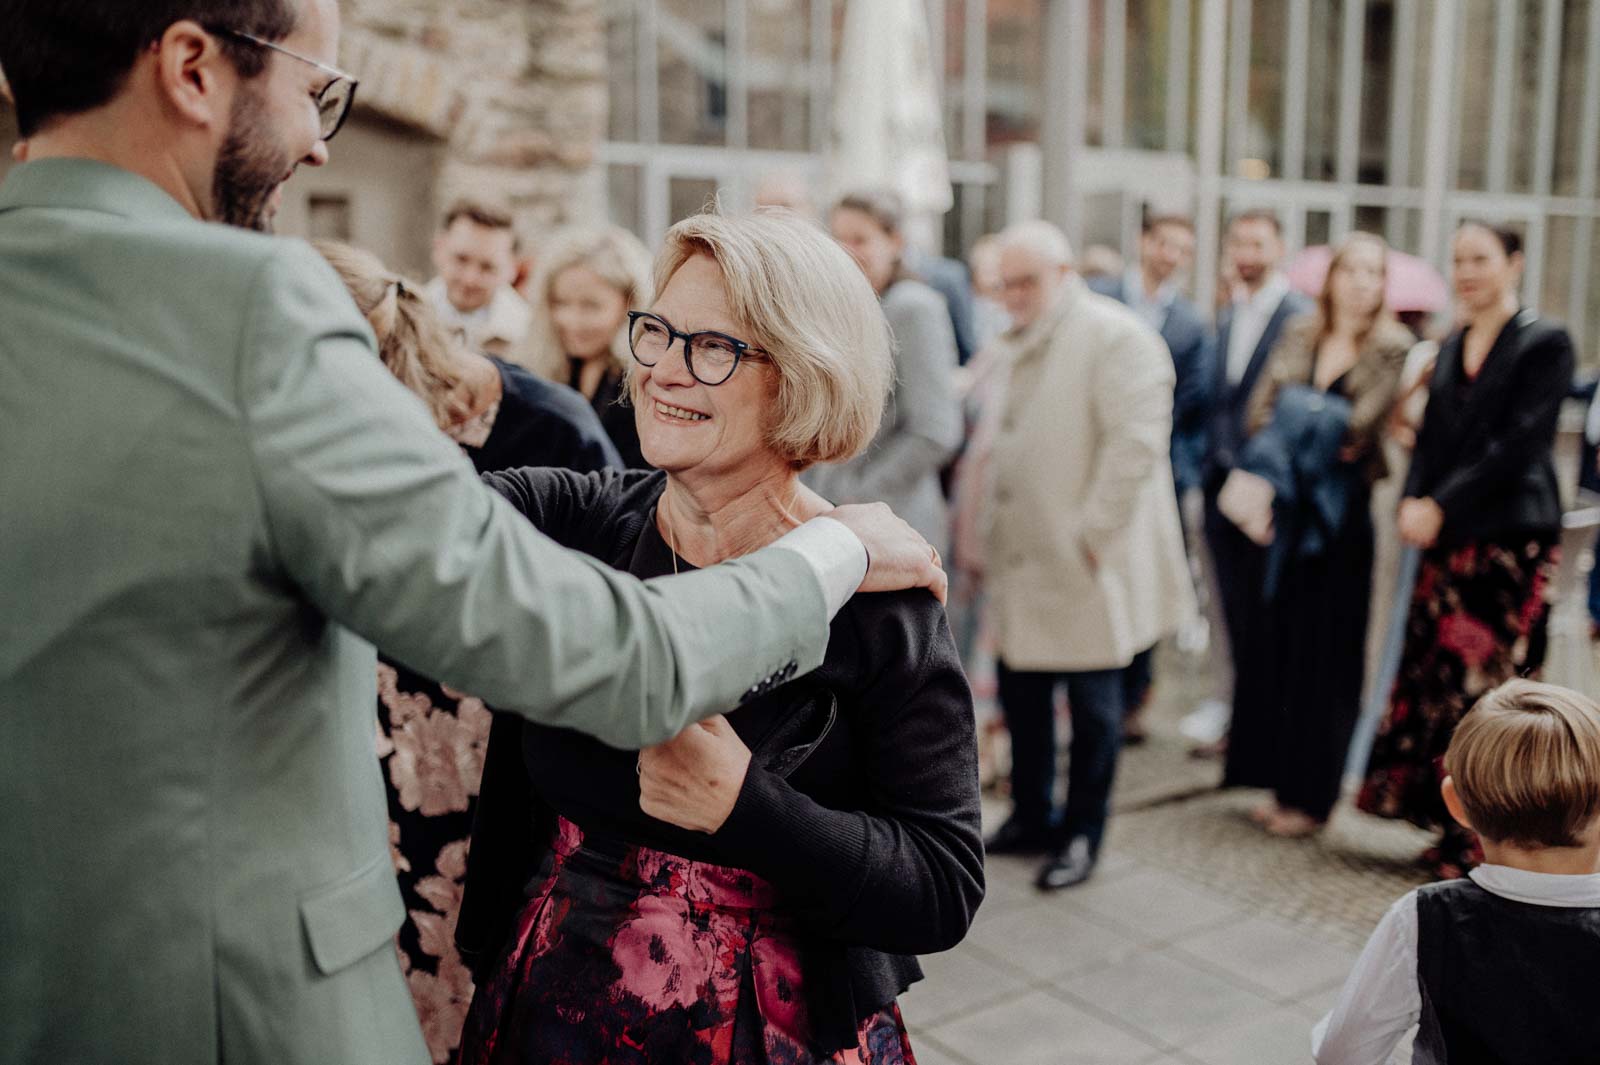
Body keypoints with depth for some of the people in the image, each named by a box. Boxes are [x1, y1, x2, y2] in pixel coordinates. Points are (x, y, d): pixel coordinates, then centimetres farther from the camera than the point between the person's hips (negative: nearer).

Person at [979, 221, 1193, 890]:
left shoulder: (1114, 337, -11)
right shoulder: (1014, 345, 15)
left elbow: (1136, 441, -19)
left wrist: (1093, 534, -18)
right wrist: (983, 537, 13)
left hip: (1084, 567, -8)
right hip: (1021, 560, 8)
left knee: (1093, 703, 5)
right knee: (1021, 691, 14)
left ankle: (1082, 834, 19)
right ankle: (1031, 817, 30)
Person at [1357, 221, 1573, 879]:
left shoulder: (1545, 344, -3)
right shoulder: (1451, 348, 16)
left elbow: (1517, 444, -12)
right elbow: (1431, 438, 11)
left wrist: (1441, 505, -16)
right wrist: (1412, 503, -7)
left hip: (1512, 540, -6)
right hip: (1449, 541, 6)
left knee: (1486, 684, -4)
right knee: (1434, 679, 4)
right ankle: (1450, 826, 16)